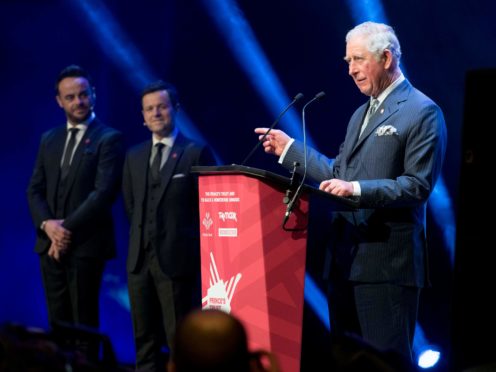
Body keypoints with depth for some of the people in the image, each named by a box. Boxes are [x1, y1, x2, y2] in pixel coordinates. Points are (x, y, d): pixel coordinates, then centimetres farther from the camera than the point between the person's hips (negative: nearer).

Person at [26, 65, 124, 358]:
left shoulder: (109, 139, -4)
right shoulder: (49, 139, 15)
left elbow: (104, 191, -14)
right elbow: (35, 190, 11)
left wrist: (68, 227, -16)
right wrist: (47, 224, -8)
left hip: (86, 244, -5)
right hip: (51, 243, 6)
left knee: (84, 323, -1)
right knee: (58, 322, 7)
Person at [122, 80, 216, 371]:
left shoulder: (197, 153, -3)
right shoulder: (135, 156, 14)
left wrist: (192, 246, -1)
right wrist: (142, 238, 10)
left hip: (177, 259, -6)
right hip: (140, 259, 6)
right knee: (145, 337, 10)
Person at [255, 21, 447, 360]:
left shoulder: (422, 112, -8)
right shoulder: (361, 113, 20)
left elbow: (418, 185, -16)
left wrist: (357, 190, -24)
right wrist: (290, 148, 17)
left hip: (387, 260, -9)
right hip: (346, 257, 9)